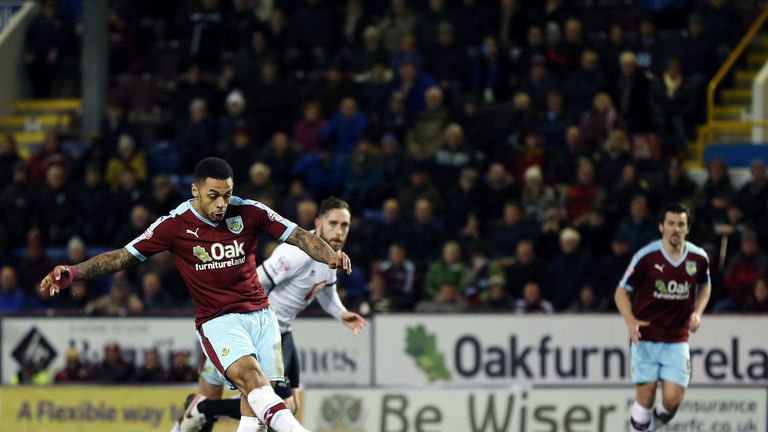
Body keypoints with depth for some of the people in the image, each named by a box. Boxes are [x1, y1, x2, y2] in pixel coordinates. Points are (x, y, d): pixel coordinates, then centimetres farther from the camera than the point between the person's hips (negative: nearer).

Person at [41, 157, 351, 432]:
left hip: (259, 312, 4)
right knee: (250, 375, -29)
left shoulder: (249, 212, -3)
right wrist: (73, 273, -14)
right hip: (217, 320, -4)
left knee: (258, 395, -8)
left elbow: (299, 236, -2)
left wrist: (330, 256, -22)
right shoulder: (175, 225, -8)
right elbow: (124, 256, -4)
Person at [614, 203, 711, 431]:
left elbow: (704, 286, 22)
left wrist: (697, 312, 3)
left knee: (673, 400, -7)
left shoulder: (698, 257, 0)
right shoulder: (646, 256, -10)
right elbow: (622, 291, -1)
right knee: (646, 397, -7)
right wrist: (631, 321, -18)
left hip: (677, 340, 2)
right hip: (645, 338, -2)